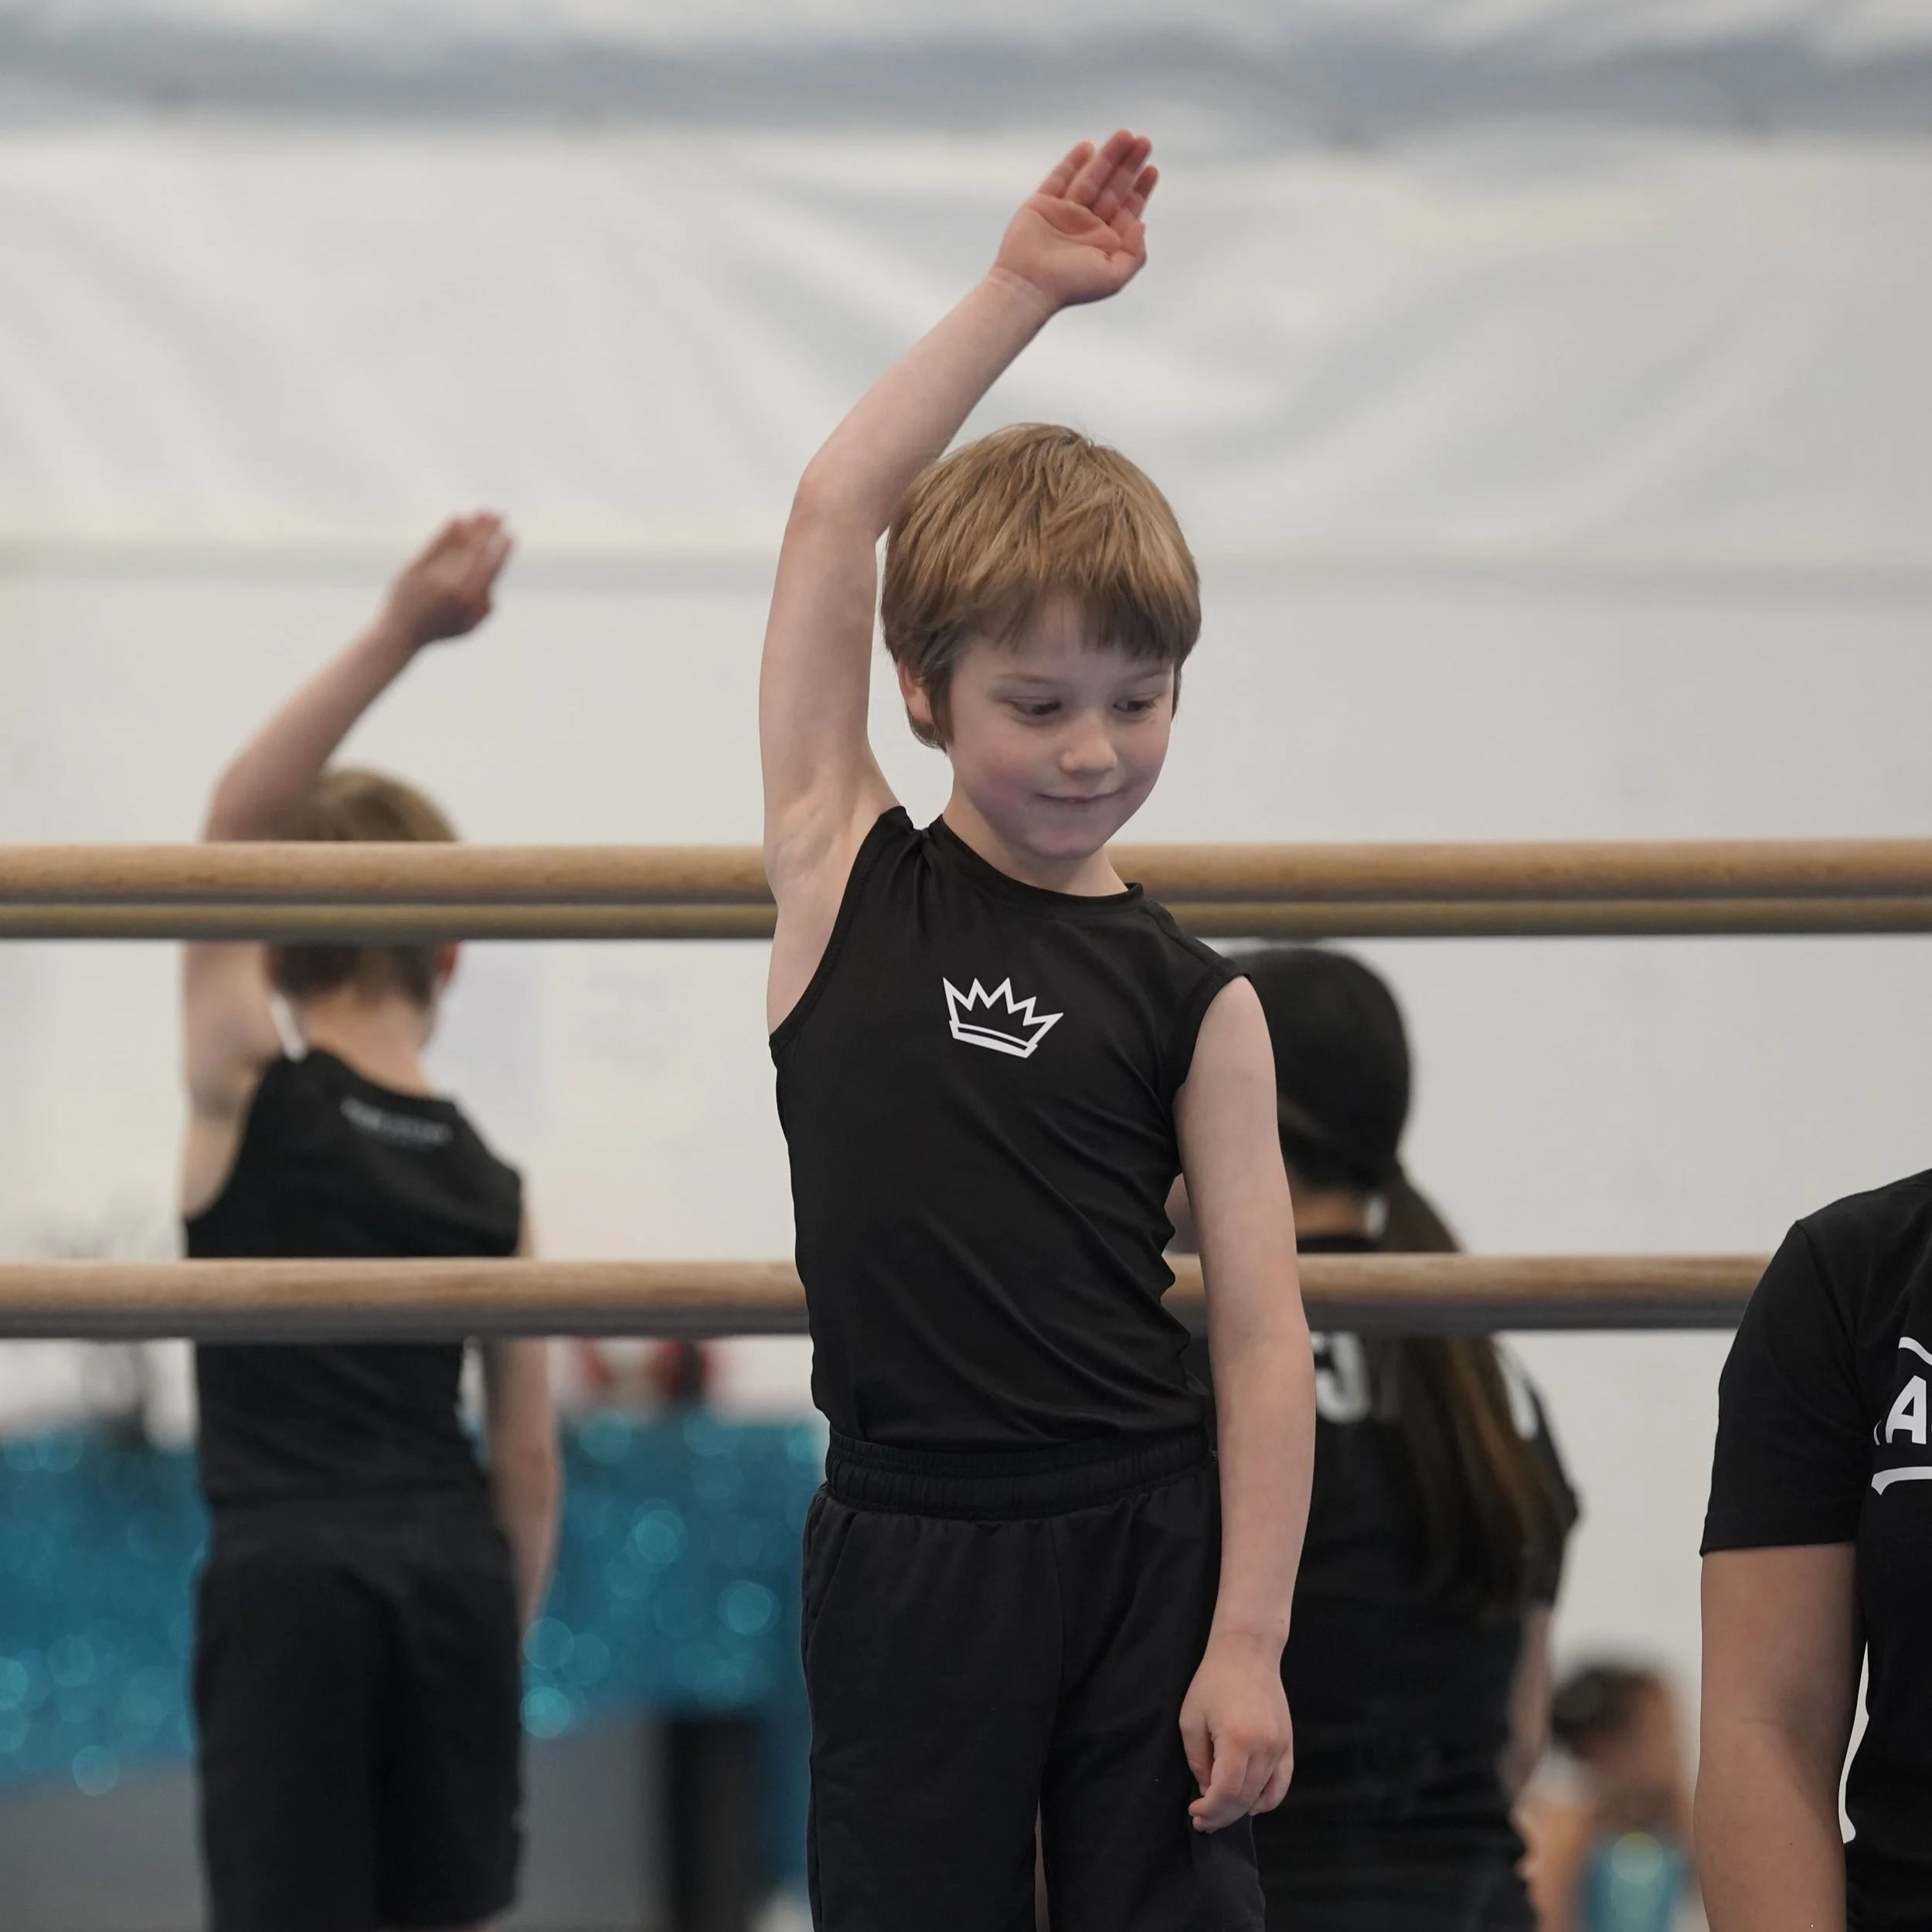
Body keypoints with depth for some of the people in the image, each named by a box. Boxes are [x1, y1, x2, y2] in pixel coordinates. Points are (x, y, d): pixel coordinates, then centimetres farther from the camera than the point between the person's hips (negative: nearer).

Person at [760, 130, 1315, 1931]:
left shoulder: (1192, 1001, 2)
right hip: (908, 1556, 0)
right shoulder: (845, 882, 4)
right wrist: (1017, 292, 2)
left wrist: (1247, 1644, -7)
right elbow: (836, 512, 0)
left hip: (1145, 1545, 0)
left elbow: (1263, 1339, 0)